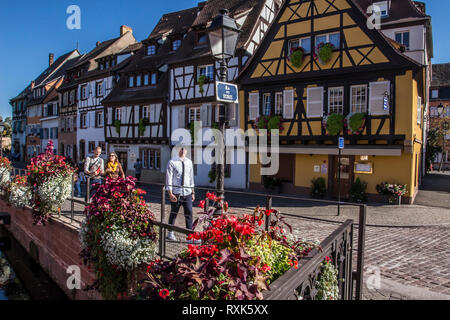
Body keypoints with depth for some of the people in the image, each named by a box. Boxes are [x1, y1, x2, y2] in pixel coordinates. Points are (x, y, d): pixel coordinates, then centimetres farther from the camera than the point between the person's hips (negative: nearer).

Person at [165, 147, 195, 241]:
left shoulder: (189, 162, 9)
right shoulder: (172, 163, -5)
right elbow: (169, 178, -7)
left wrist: (193, 192, 15)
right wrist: (170, 194, -13)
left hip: (187, 193, 3)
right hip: (176, 193, -3)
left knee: (189, 214, 2)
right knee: (173, 214, 10)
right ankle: (170, 233, 28)